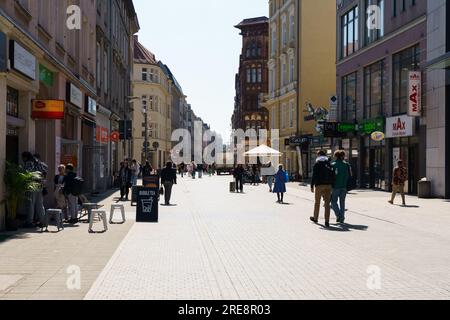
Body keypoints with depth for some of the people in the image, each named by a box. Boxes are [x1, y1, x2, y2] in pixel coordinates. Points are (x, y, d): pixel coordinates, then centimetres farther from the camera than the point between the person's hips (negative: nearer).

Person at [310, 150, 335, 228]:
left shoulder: (317, 164, -3)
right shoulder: (329, 164, 9)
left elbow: (314, 176, -8)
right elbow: (333, 176, 8)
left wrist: (312, 186, -5)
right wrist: (332, 185, 12)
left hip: (319, 185, -3)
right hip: (328, 185, 3)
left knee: (317, 202, 12)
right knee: (327, 203, 1)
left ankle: (315, 218, 25)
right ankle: (327, 221, -4)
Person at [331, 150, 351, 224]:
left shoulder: (333, 165, -6)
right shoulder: (347, 165, 5)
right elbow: (349, 176, 6)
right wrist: (348, 186, 12)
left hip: (336, 186, -3)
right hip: (344, 187, 3)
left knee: (333, 201, 9)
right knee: (342, 202, 11)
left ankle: (338, 214, -10)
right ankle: (341, 218, 11)